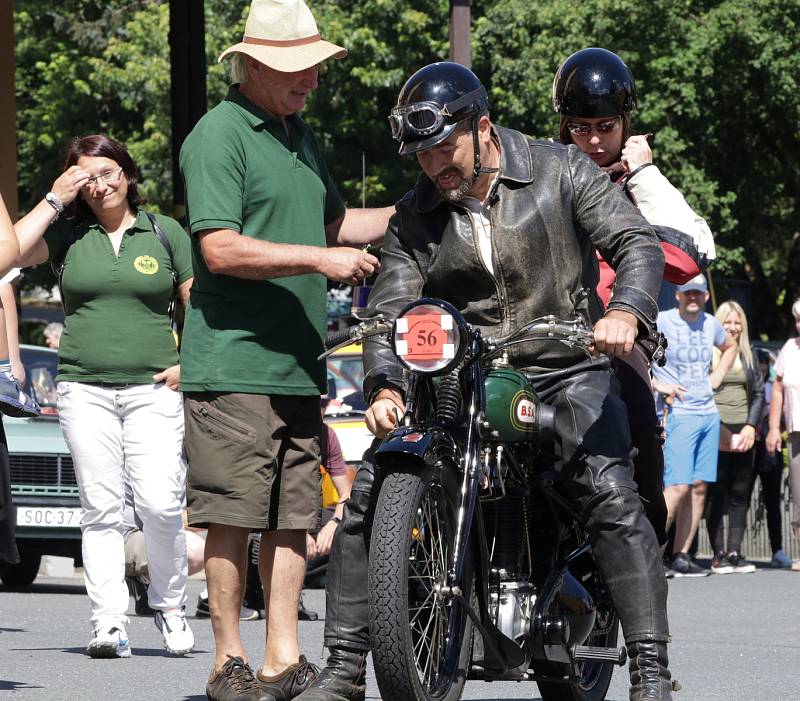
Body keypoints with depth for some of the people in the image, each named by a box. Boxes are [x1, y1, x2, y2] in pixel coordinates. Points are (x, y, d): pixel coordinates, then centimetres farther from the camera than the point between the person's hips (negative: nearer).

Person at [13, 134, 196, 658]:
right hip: (85, 388, 1)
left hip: (152, 388, -1)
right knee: (101, 507, -3)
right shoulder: (68, 232, 8)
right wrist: (54, 200, -4)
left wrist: (189, 364, 0)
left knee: (160, 503, -12)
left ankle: (170, 606, 8)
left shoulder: (165, 232, 9)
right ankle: (109, 622, -4)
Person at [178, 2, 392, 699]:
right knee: (234, 517, -6)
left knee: (293, 516, 7)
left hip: (299, 367, 8)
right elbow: (220, 249, -17)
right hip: (233, 364, -8)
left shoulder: (300, 135, 19)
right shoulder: (219, 134, -9)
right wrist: (320, 258, -20)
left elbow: (334, 223, 31)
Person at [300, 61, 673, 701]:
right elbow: (390, 309, -1)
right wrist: (385, 387, -22)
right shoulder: (414, 218, 7)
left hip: (565, 367, -3)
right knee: (369, 494, -10)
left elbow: (638, 244, -8)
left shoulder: (561, 172, -1)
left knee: (612, 495, -26)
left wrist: (625, 312, -30)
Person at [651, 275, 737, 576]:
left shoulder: (710, 324, 13)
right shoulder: (662, 322, -8)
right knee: (678, 487, -15)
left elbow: (730, 347, 34)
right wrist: (656, 384, -14)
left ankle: (681, 556, 8)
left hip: (708, 413, 7)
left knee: (699, 487, 4)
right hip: (678, 414, -7)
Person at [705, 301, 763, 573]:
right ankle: (718, 554, -5)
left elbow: (759, 393, 14)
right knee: (717, 494, -5)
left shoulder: (748, 357, 16)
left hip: (743, 432, 5)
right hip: (715, 433, -5)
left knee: (740, 493, 2)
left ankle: (735, 551, 4)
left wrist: (751, 426, 0)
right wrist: (715, 428, -12)